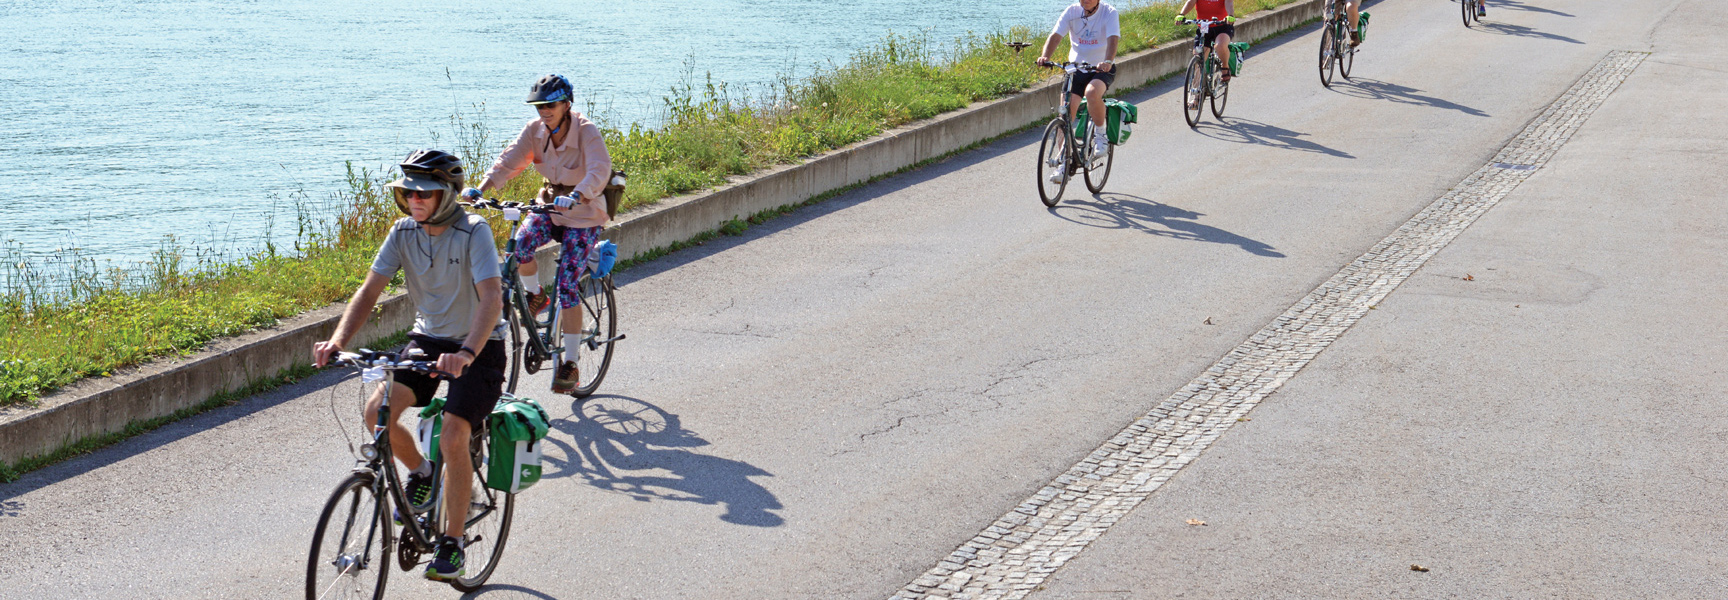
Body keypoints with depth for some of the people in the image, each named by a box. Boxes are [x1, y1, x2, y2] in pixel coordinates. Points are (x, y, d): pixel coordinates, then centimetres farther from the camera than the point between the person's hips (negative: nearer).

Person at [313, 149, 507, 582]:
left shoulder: (473, 233, -22)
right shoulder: (403, 232, -6)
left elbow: (492, 298, -33)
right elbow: (370, 290, -9)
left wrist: (466, 353, -49)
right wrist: (337, 341, -26)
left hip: (479, 347, -5)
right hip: (428, 339, 5)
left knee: (452, 438, -21)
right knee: (377, 410, -18)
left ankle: (451, 545, -4)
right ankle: (420, 473, 13)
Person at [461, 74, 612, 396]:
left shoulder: (586, 131, -21)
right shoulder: (535, 130, -7)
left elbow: (599, 170, -36)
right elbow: (509, 160, -16)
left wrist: (575, 197, -55)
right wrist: (480, 189, -33)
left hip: (584, 214, -4)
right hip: (550, 204, 4)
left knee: (567, 287, -12)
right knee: (520, 245, -27)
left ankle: (570, 364, -2)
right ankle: (535, 296, 5)